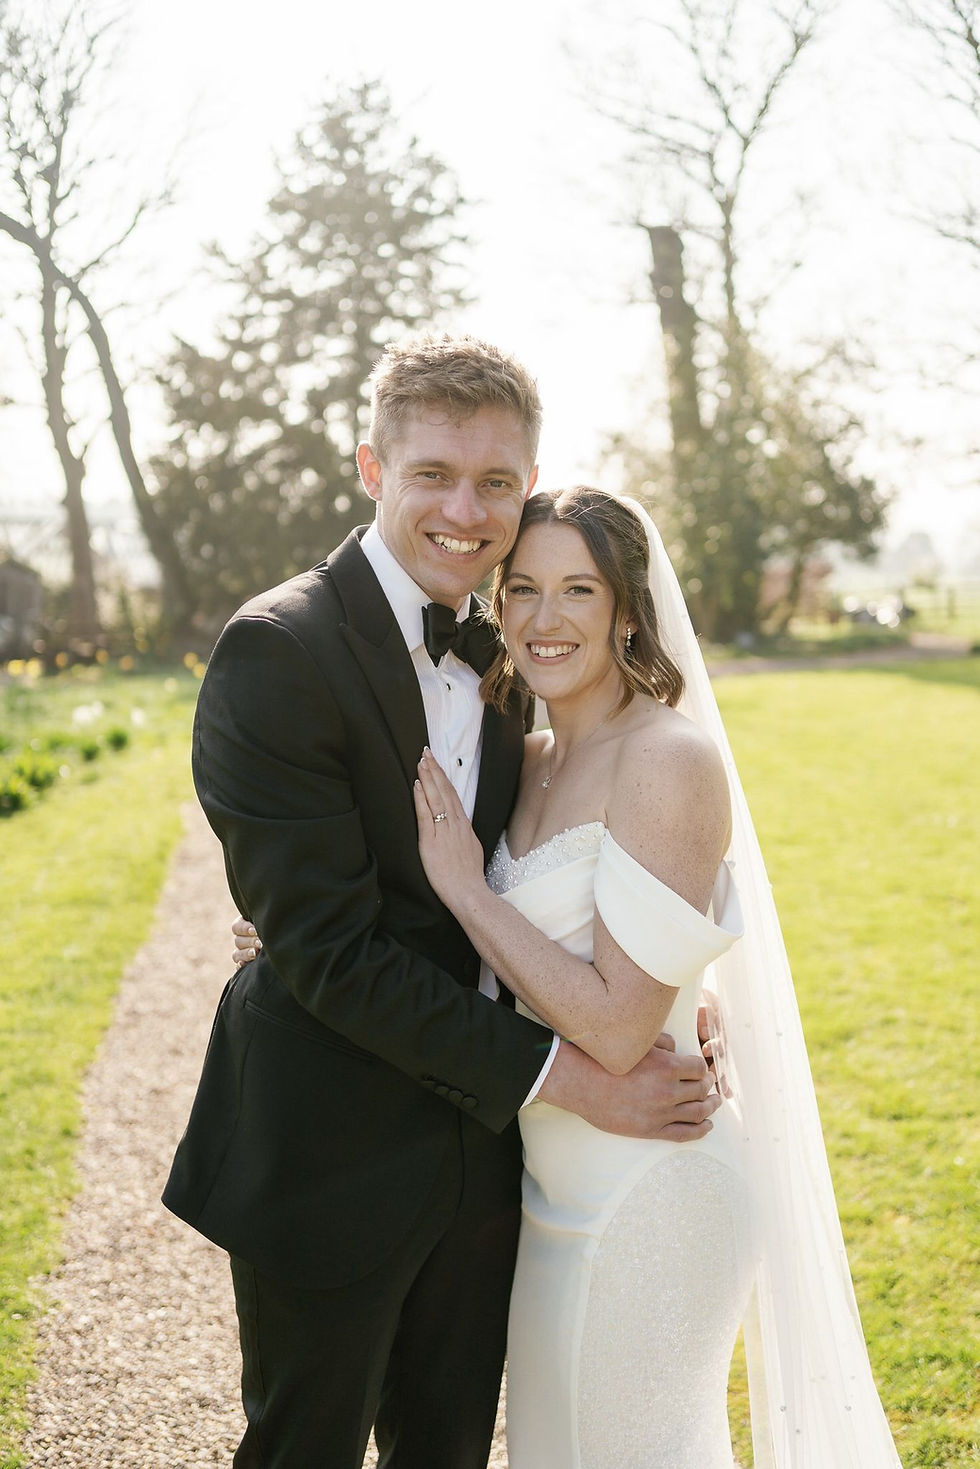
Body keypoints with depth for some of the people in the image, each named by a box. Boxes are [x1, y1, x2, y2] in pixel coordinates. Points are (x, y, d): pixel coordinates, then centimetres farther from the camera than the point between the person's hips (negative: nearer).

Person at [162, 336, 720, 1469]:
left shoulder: (499, 660, 6)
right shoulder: (277, 652, -18)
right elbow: (326, 947, -22)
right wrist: (553, 1070, -20)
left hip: (476, 1151, 7)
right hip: (330, 1160, -7)